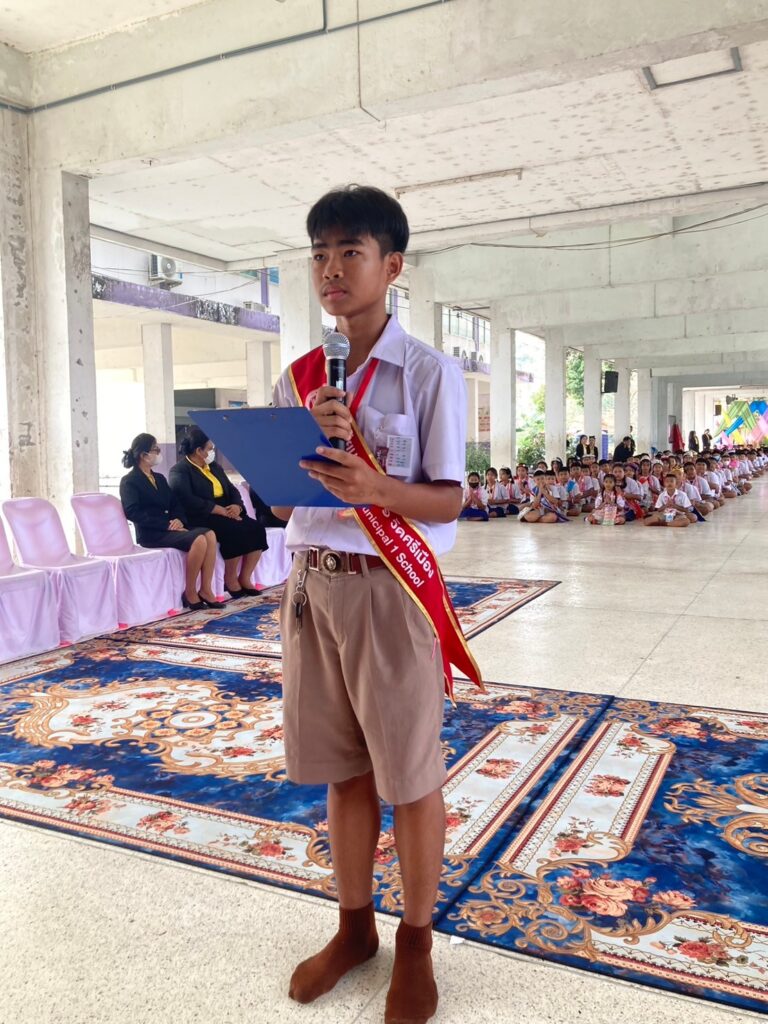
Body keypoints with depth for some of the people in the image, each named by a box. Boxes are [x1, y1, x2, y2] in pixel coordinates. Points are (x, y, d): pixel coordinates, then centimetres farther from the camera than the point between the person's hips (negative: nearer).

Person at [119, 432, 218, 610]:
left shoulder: (160, 478, 23)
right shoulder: (129, 481, -1)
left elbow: (175, 504, 18)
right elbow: (133, 512, -14)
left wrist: (179, 519, -7)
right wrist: (167, 524, -19)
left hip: (169, 527, 7)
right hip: (151, 533, -7)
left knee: (209, 534, -20)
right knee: (199, 540, -28)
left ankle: (205, 590, -18)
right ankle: (190, 593, -17)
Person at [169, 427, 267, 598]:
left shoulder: (214, 467, 20)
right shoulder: (179, 471, -5)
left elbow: (232, 490, 16)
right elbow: (188, 501, -19)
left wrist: (237, 506, -8)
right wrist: (221, 510, -22)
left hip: (226, 514, 8)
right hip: (201, 518, -8)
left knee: (256, 529, -17)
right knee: (236, 531, -31)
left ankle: (244, 578, -9)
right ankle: (230, 579, -13)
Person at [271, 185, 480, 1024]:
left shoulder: (430, 373, -6)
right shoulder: (297, 379, 8)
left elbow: (449, 498, -8)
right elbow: (280, 500, 9)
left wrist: (376, 487, -27)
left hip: (392, 587, -4)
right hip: (311, 583, 5)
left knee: (409, 775, 8)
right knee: (342, 770, 16)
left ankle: (415, 943, 30)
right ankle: (354, 926, 36)